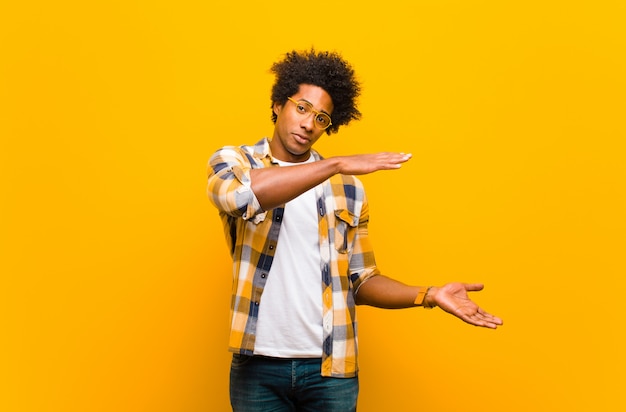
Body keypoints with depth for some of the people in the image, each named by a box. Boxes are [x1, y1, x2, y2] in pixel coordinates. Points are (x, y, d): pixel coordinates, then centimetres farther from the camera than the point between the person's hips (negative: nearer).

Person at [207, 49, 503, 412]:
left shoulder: (347, 187, 7)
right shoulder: (233, 161, 1)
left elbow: (360, 281, 10)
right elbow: (238, 194, -23)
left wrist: (429, 295, -5)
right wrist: (336, 164, -24)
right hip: (259, 366, -2)